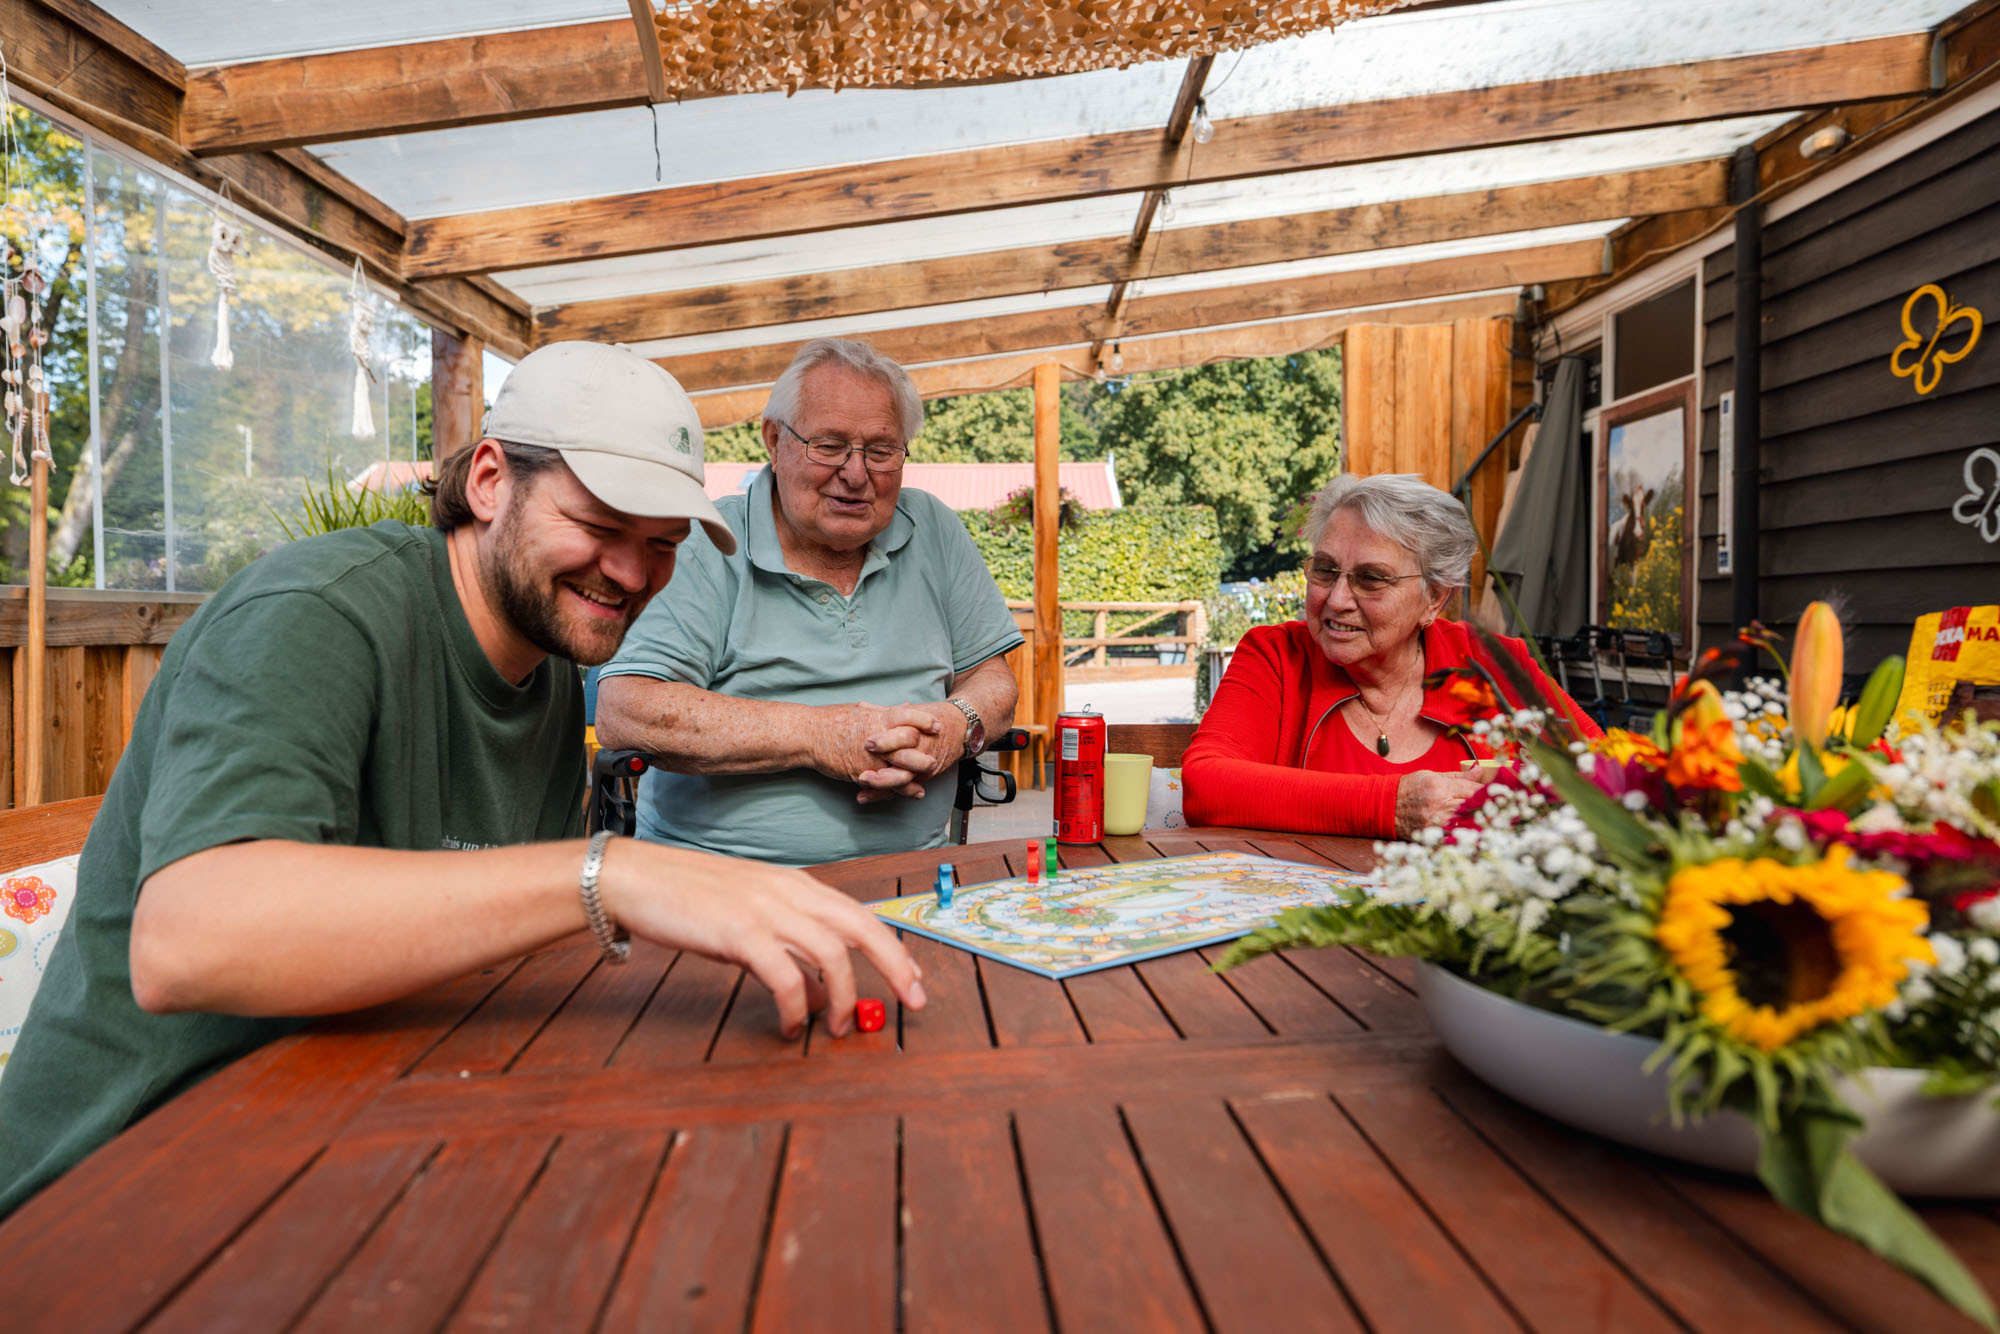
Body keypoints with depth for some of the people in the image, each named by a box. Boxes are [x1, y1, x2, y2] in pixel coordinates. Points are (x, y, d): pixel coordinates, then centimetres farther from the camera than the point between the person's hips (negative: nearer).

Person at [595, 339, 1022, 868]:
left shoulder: (934, 532, 10)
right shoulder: (705, 546, -3)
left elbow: (992, 680, 14)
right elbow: (623, 713, -13)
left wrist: (958, 724, -10)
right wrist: (816, 735, -18)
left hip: (904, 870, 4)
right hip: (716, 868, -3)